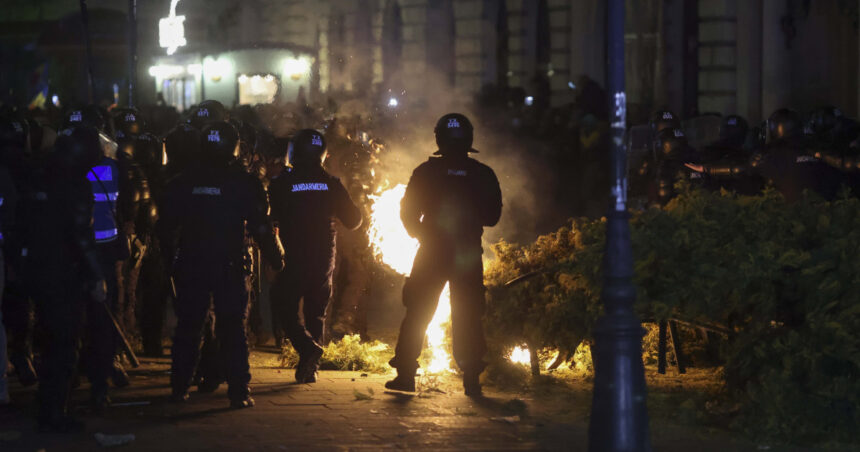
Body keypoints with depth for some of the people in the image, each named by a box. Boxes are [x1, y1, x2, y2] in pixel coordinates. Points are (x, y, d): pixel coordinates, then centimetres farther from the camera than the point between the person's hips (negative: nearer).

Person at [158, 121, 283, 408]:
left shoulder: (182, 183, 3)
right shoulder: (244, 184, -6)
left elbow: (165, 227, 7)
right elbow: (261, 228, -5)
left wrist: (170, 260, 19)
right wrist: (276, 258, 8)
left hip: (190, 266, 2)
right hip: (229, 266, -2)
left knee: (187, 328, 11)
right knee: (233, 330, 2)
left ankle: (179, 388, 13)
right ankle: (238, 392, -1)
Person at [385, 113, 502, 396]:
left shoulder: (426, 172, -3)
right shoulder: (483, 175, -2)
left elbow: (408, 213, 0)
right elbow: (493, 217, 3)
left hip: (431, 253, 0)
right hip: (468, 256, 0)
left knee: (417, 315, 8)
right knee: (468, 318, 6)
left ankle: (405, 373, 5)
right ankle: (471, 378, 2)